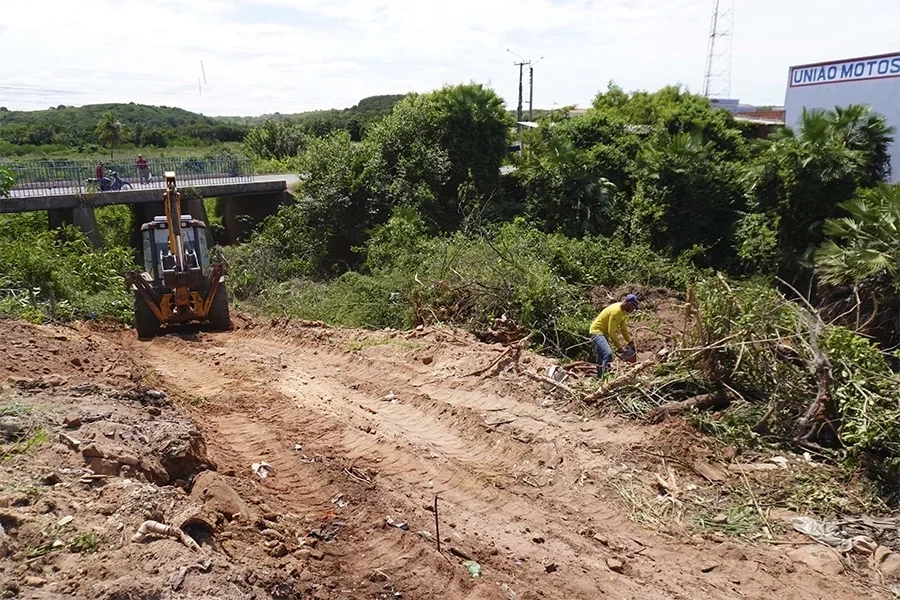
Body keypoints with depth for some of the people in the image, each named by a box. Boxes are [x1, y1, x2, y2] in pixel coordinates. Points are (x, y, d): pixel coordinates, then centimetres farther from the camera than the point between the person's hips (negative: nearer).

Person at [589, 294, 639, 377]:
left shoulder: (623, 310, 3)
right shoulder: (616, 311, -26)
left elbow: (623, 328, 12)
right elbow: (611, 332, -25)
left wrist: (630, 342, 6)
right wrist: (619, 347, -18)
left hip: (603, 332, 11)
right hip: (597, 331, -11)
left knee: (602, 357, 18)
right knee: (608, 354, -27)